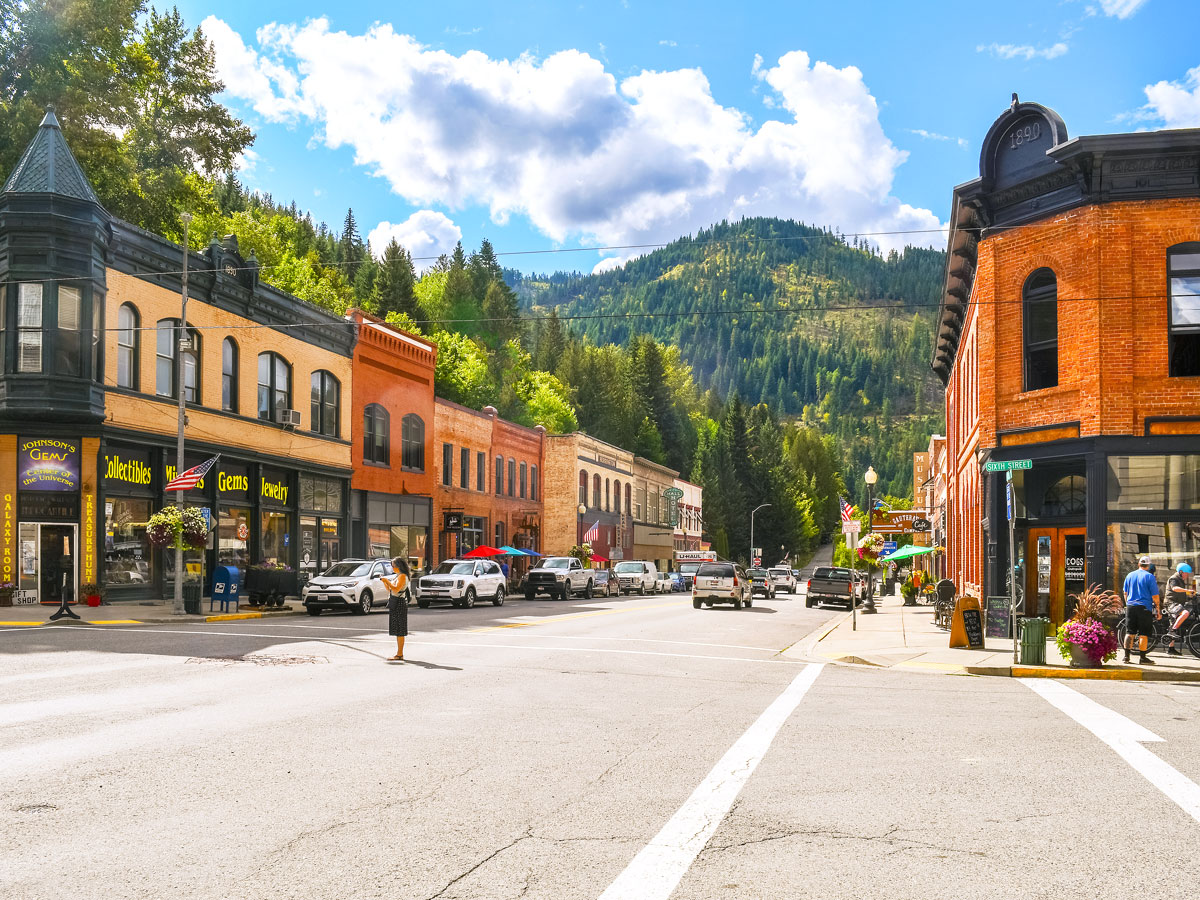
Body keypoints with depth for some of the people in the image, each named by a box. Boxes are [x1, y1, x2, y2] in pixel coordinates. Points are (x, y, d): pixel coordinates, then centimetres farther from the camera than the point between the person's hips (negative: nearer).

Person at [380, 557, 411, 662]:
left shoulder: (403, 576, -11)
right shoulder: (398, 576, 19)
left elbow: (396, 589, -22)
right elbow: (390, 590, 22)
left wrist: (387, 581, -15)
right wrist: (385, 582, 8)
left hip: (399, 604, -10)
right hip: (395, 604, 10)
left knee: (399, 630, -9)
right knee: (397, 630, 11)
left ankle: (399, 655, -9)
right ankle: (400, 654, 15)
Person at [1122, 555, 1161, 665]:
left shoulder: (1129, 575, 9)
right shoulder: (1149, 577, -6)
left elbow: (1125, 593, 16)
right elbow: (1155, 596, -7)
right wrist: (1158, 609, 1)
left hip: (1130, 606, 5)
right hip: (1144, 607, -5)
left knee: (1129, 632, 10)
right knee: (1144, 634, 0)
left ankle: (1126, 656, 10)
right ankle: (1142, 657, 0)